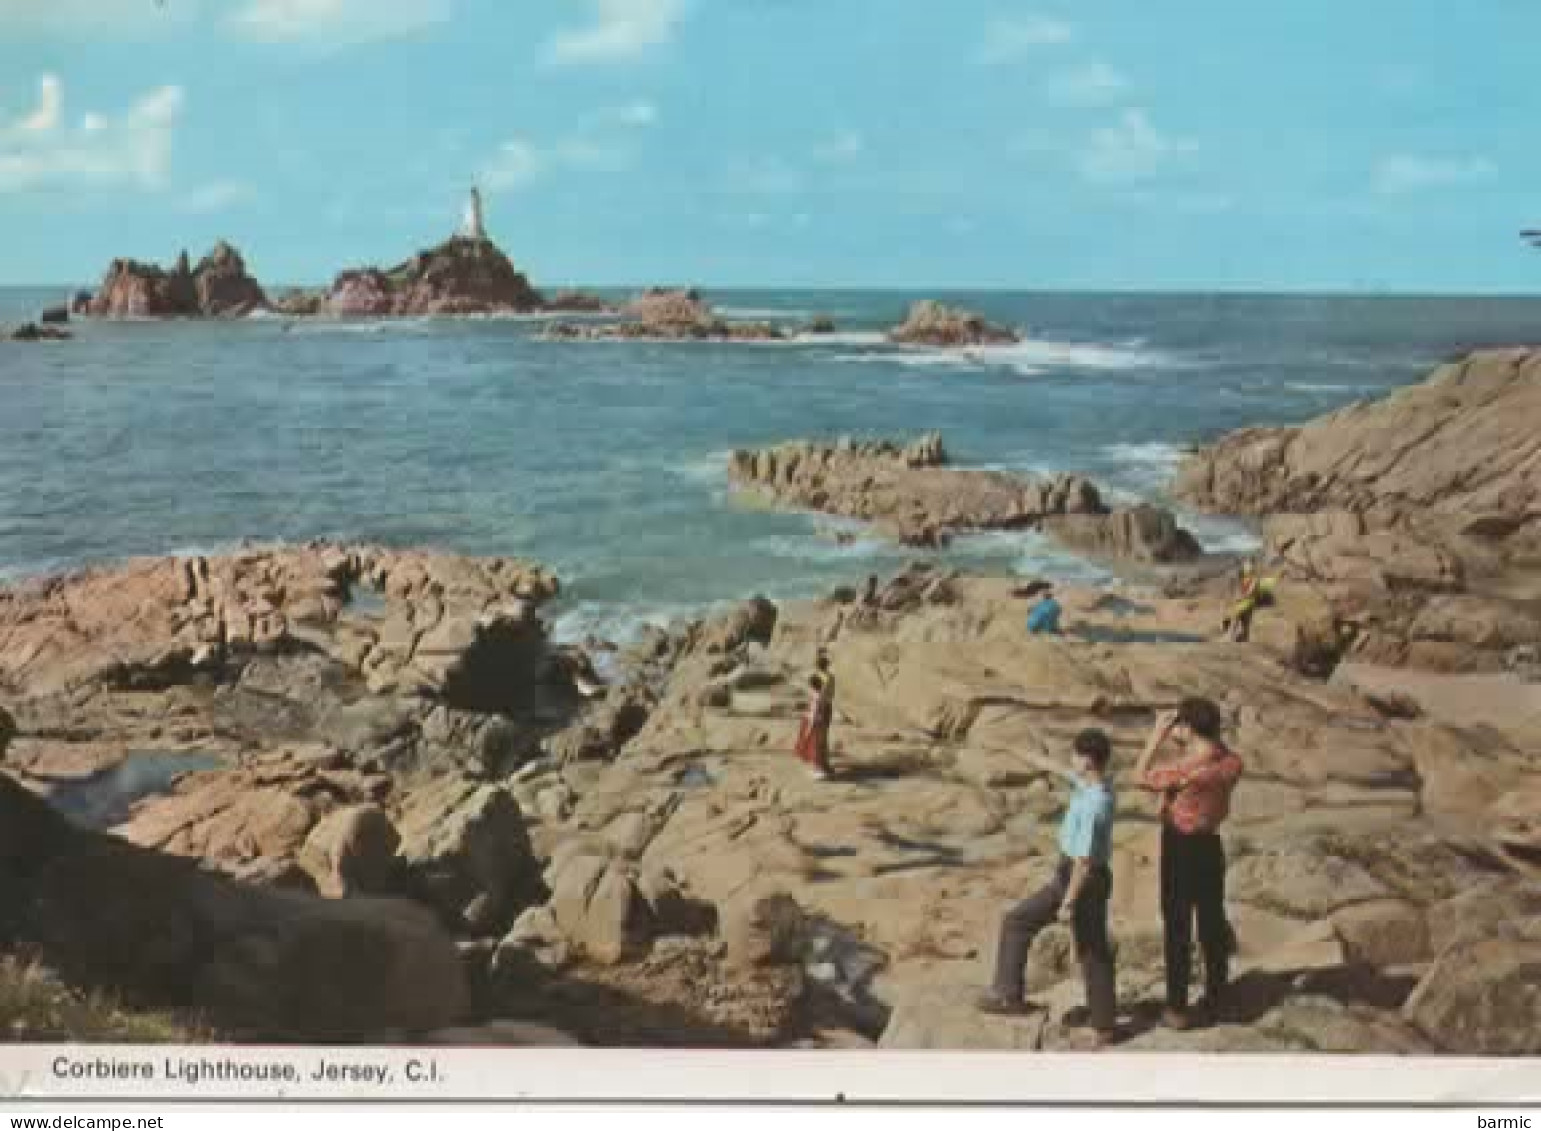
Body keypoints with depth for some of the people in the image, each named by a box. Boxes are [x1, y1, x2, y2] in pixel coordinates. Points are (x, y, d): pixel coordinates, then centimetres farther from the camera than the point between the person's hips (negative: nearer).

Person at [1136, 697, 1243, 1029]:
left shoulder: (1183, 770, -27)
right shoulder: (1231, 763, -6)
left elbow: (1142, 776, -12)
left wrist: (1157, 736, -8)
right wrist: (1182, 742, 8)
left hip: (1181, 849, -6)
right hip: (1212, 847, 6)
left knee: (1178, 930, 6)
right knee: (1213, 925, 17)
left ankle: (1178, 1008, 13)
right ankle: (1215, 1000, 28)